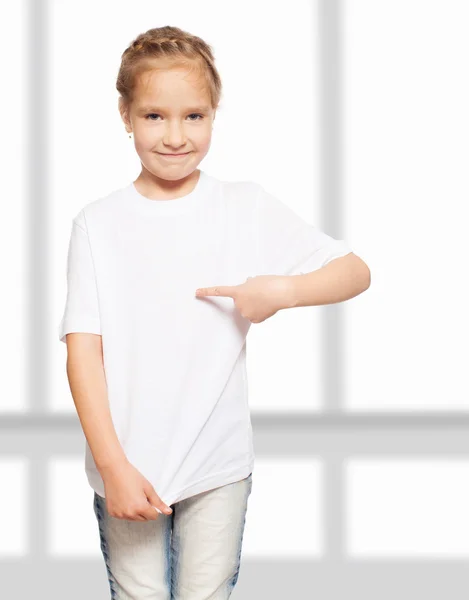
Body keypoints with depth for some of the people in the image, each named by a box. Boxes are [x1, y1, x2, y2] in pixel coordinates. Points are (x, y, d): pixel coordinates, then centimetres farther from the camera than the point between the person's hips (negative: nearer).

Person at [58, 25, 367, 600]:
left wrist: (284, 290, -18)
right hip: (127, 467, 0)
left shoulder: (248, 207, -2)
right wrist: (114, 466, -15)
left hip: (218, 464, 0)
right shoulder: (97, 223, -3)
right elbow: (83, 350, -7)